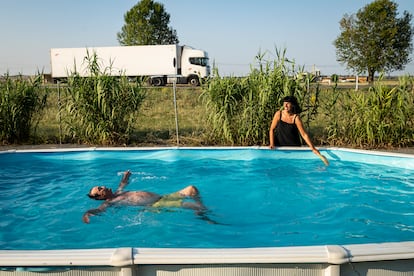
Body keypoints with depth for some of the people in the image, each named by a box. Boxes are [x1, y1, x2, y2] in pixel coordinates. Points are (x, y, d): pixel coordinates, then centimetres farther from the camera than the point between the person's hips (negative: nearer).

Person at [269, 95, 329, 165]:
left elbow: (304, 134, -14)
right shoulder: (279, 114, -9)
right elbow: (272, 129, -2)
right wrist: (272, 144, -12)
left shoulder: (296, 118, -14)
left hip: (294, 146, -1)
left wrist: (313, 148, -19)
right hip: (279, 146, 1)